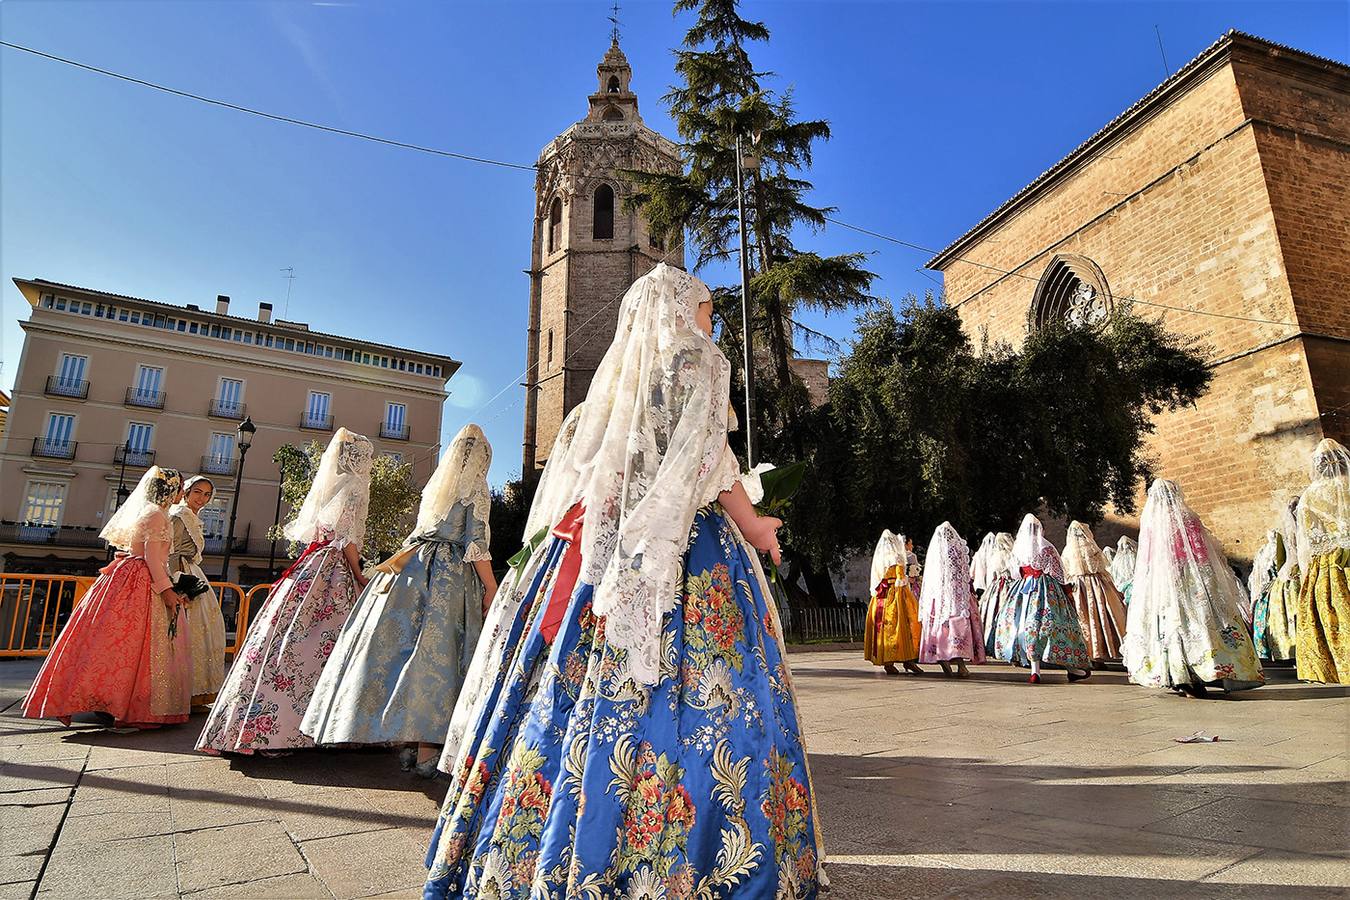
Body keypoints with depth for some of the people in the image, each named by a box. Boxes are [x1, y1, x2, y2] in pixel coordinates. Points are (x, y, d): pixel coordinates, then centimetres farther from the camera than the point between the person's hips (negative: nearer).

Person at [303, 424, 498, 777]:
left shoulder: (434, 486, 18)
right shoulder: (476, 490, -2)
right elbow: (476, 545, -10)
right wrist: (491, 588, -6)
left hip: (413, 569, 6)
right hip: (451, 576, -6)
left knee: (400, 646, 6)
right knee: (434, 656, -6)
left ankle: (408, 743, 13)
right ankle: (426, 751, -4)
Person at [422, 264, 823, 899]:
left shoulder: (620, 365, 22)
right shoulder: (697, 358, 2)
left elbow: (585, 464, 18)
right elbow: (707, 457, -9)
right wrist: (751, 522, -1)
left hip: (607, 533, 7)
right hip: (687, 538, -7)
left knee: (593, 683, 6)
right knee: (693, 683, -4)